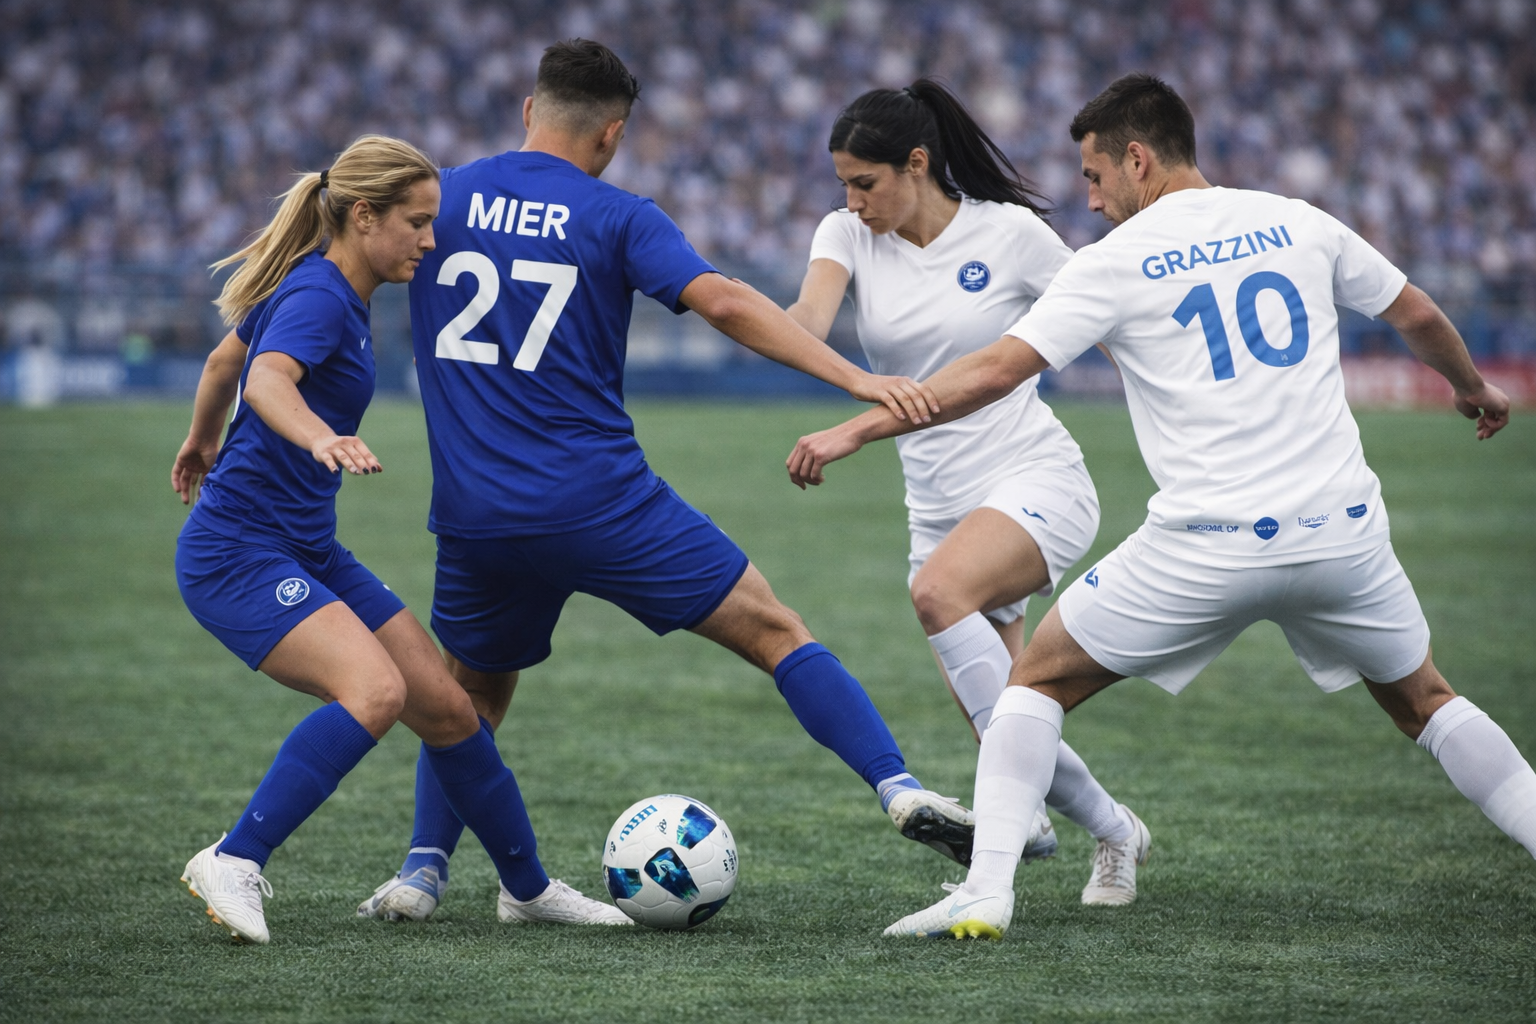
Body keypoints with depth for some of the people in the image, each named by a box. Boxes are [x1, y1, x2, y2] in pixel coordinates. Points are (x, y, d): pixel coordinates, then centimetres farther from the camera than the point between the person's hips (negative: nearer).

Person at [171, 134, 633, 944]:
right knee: (376, 688, -31)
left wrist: (201, 444, 48)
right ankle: (234, 863, -26)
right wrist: (323, 440, -60)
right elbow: (266, 380, -40)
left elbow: (223, 364, 29)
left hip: (309, 554, 10)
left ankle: (527, 887, 23)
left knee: (444, 704, 7)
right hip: (237, 555, -10)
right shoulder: (317, 296, -17)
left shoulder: (331, 290, 12)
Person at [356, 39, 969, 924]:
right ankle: (901, 790, -8)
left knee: (470, 698, 26)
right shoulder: (617, 219, -1)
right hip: (603, 504, -3)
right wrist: (857, 380, -18)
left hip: (477, 517, 3)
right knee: (775, 632, 4)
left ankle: (423, 870, 13)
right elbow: (723, 302, -15)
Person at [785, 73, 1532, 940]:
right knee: (1424, 700, 25)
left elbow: (995, 372, -7)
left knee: (1039, 681, 11)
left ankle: (987, 893, -2)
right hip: (1342, 533, 4)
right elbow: (1418, 315, 20)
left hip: (1210, 545, -4)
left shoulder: (1117, 260, -2)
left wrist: (855, 430, 0)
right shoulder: (1296, 222, 10)